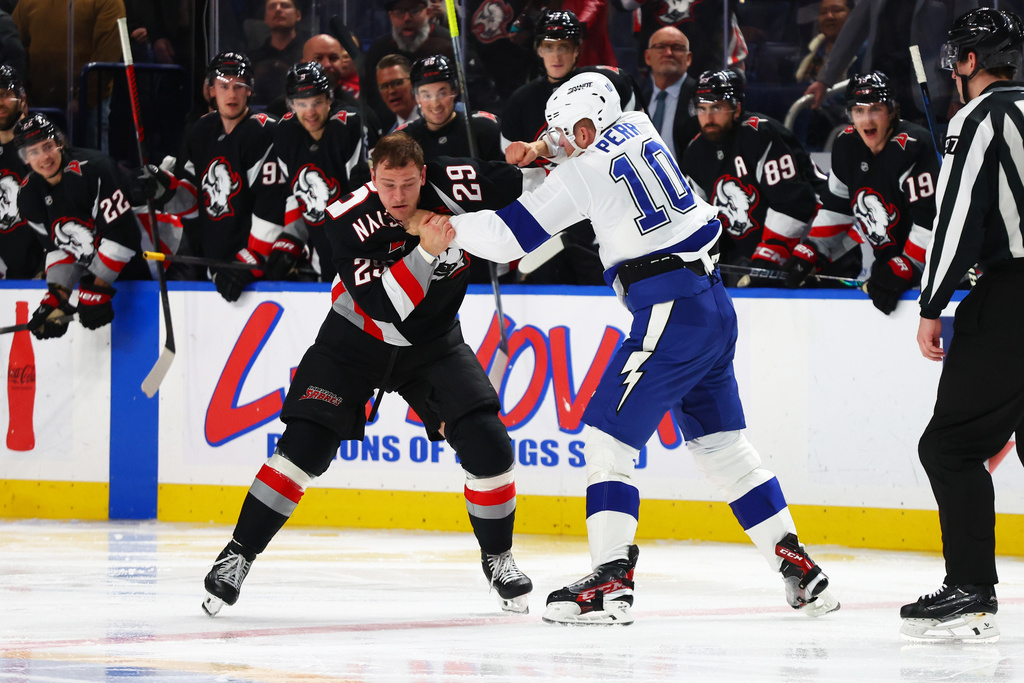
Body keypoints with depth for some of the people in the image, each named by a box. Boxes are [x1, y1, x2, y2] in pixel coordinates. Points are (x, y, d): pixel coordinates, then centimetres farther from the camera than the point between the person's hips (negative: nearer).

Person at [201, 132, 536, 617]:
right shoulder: (349, 222, -26)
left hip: (431, 341, 2)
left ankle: (497, 557, 11)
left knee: (488, 445, -12)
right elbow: (385, 306, -34)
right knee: (305, 445, -14)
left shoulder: (445, 187, -20)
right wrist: (426, 251, -41)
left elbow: (522, 180, -11)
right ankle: (239, 554, 0)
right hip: (356, 338, -2)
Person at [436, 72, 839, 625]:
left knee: (608, 437, -6)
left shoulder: (584, 170, -8)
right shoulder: (637, 128, 13)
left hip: (670, 313, -8)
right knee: (721, 444, 16)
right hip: (715, 306, 8)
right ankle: (799, 570, 13)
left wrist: (450, 227, 9)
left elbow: (513, 234, -5)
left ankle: (611, 580, -17)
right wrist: (542, 151, 24)